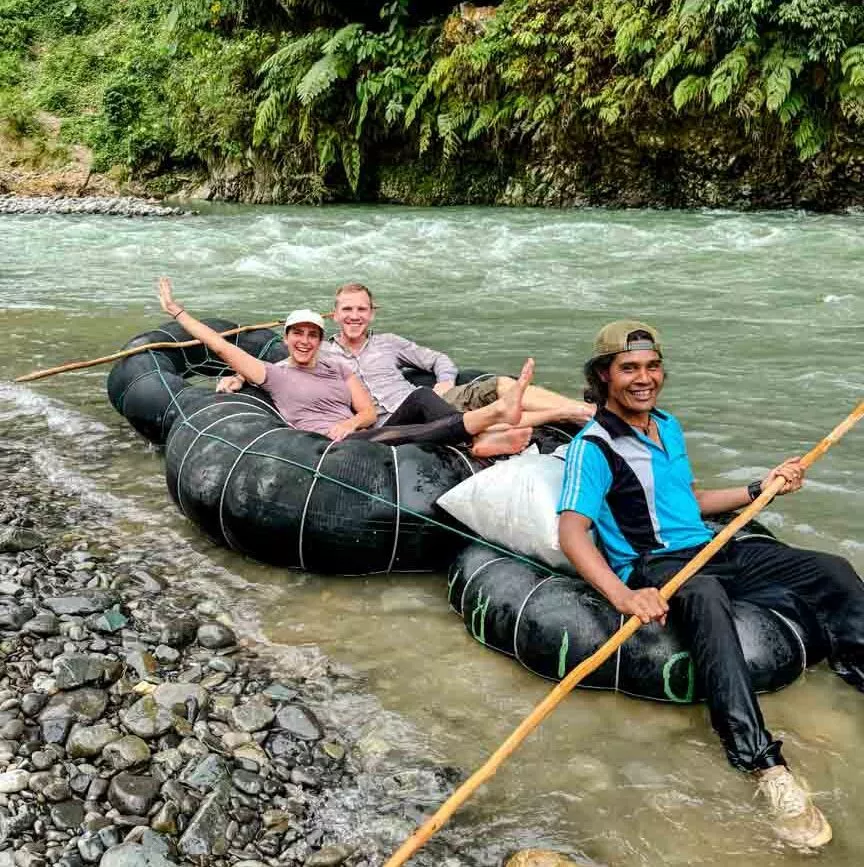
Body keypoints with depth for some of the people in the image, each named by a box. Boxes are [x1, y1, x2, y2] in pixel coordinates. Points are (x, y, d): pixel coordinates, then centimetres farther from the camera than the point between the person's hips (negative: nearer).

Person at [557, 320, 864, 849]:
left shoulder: (669, 427, 17)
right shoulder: (594, 445, -9)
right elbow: (571, 531, -22)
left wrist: (760, 489, 19)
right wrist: (622, 596, -38)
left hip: (712, 550, 8)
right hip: (652, 567, -8)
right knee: (706, 596, -41)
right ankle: (763, 766, -45)